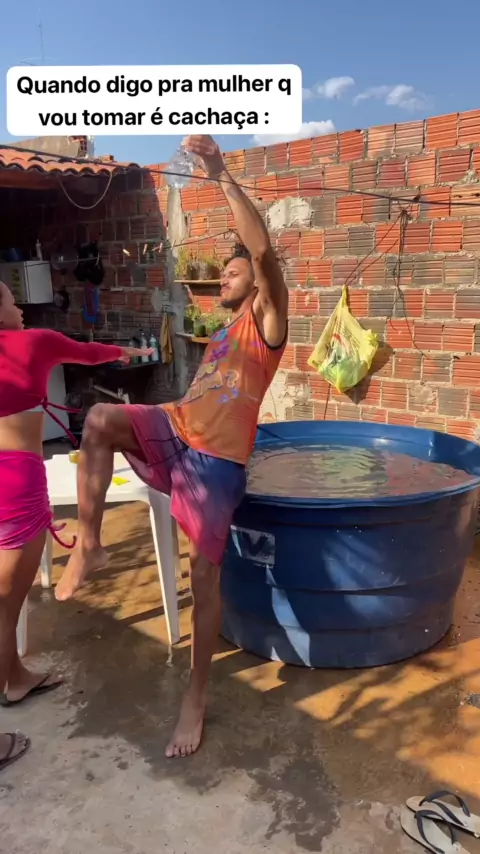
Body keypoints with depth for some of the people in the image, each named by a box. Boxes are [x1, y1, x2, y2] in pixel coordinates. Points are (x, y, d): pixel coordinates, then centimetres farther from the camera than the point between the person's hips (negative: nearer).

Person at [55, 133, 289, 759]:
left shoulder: (266, 320, 2)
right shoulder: (222, 337, 27)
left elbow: (263, 249, -14)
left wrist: (223, 176, -15)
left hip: (216, 460, -6)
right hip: (174, 436, 7)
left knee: (204, 573, -3)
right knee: (102, 418, -22)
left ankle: (196, 698, 13)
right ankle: (89, 547, -13)